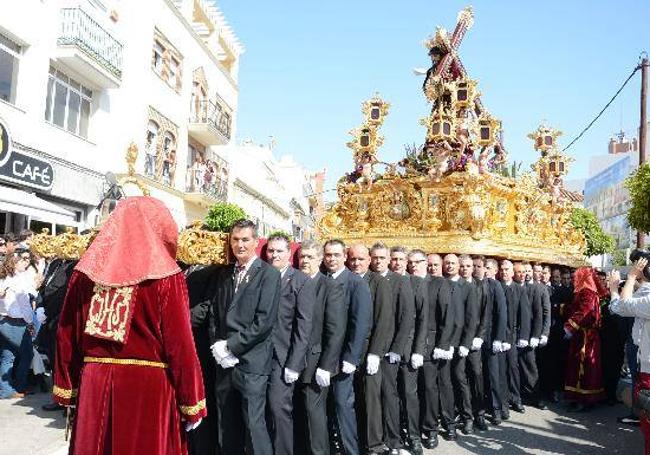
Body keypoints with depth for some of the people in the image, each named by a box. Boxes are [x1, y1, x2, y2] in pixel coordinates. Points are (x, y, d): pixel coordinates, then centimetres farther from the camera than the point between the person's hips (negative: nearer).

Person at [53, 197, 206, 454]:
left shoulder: (87, 271, 4)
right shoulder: (166, 276, -10)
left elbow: (67, 334, 8)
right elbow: (180, 342, -11)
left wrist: (67, 388, 17)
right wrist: (192, 404, -3)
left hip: (94, 384, 4)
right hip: (148, 385, -4)